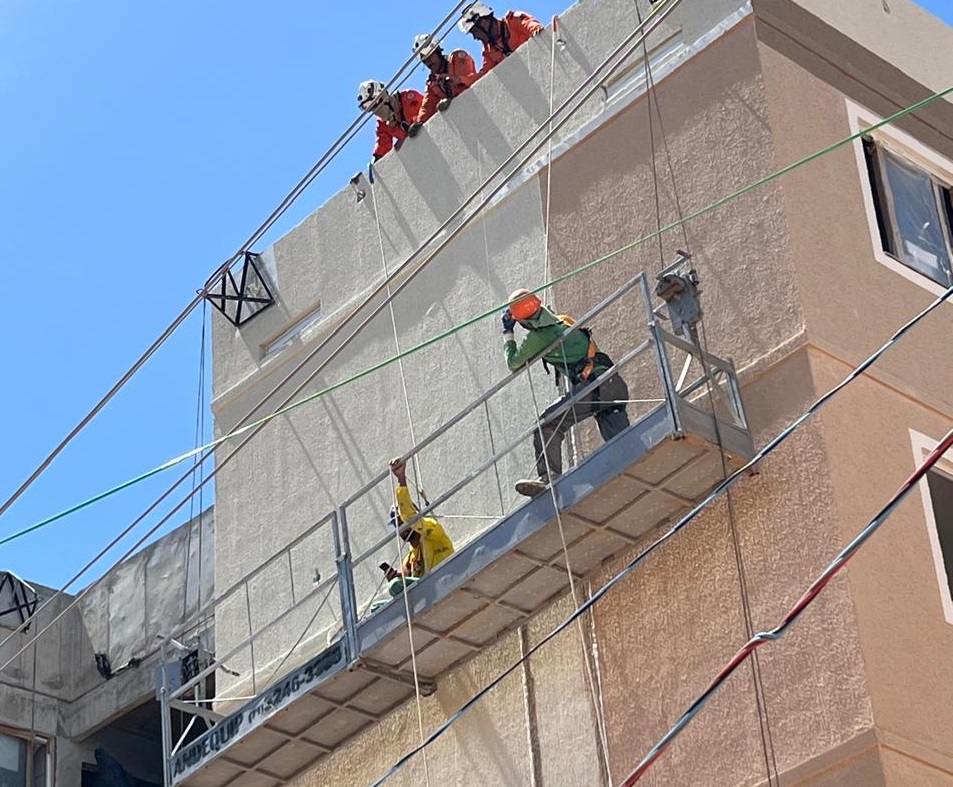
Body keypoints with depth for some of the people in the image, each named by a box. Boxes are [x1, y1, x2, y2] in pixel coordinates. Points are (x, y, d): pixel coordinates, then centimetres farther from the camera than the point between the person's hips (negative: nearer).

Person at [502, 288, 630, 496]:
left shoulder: (538, 335, -2)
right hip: (614, 385, 8)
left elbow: (514, 363, 13)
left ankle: (548, 477, -18)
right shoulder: (562, 322, 23)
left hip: (592, 385, -8)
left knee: (548, 424, -6)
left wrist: (508, 333, 25)